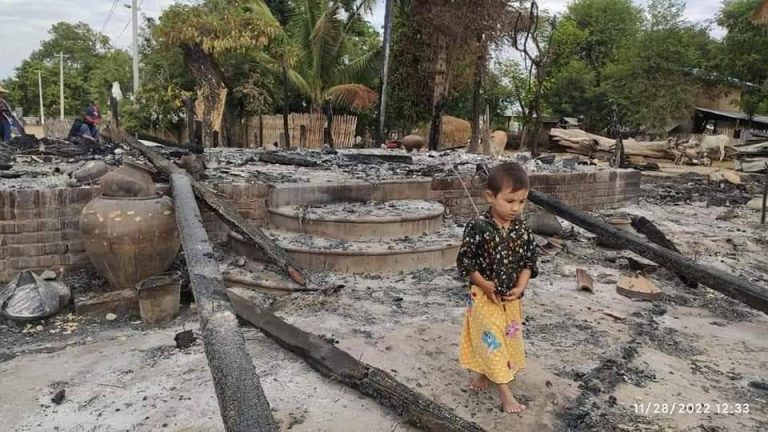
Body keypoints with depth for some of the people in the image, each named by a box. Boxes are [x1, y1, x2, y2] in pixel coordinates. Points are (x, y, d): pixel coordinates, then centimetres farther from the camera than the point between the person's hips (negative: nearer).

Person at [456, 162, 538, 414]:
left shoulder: (522, 229, -5)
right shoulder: (478, 227, -20)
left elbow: (529, 261, 2)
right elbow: (465, 261, -14)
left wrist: (520, 287, -12)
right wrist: (484, 284, -19)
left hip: (511, 297, 5)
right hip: (484, 296, -5)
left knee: (509, 338, 17)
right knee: (492, 339, -1)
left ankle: (483, 374, 38)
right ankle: (505, 392, 10)